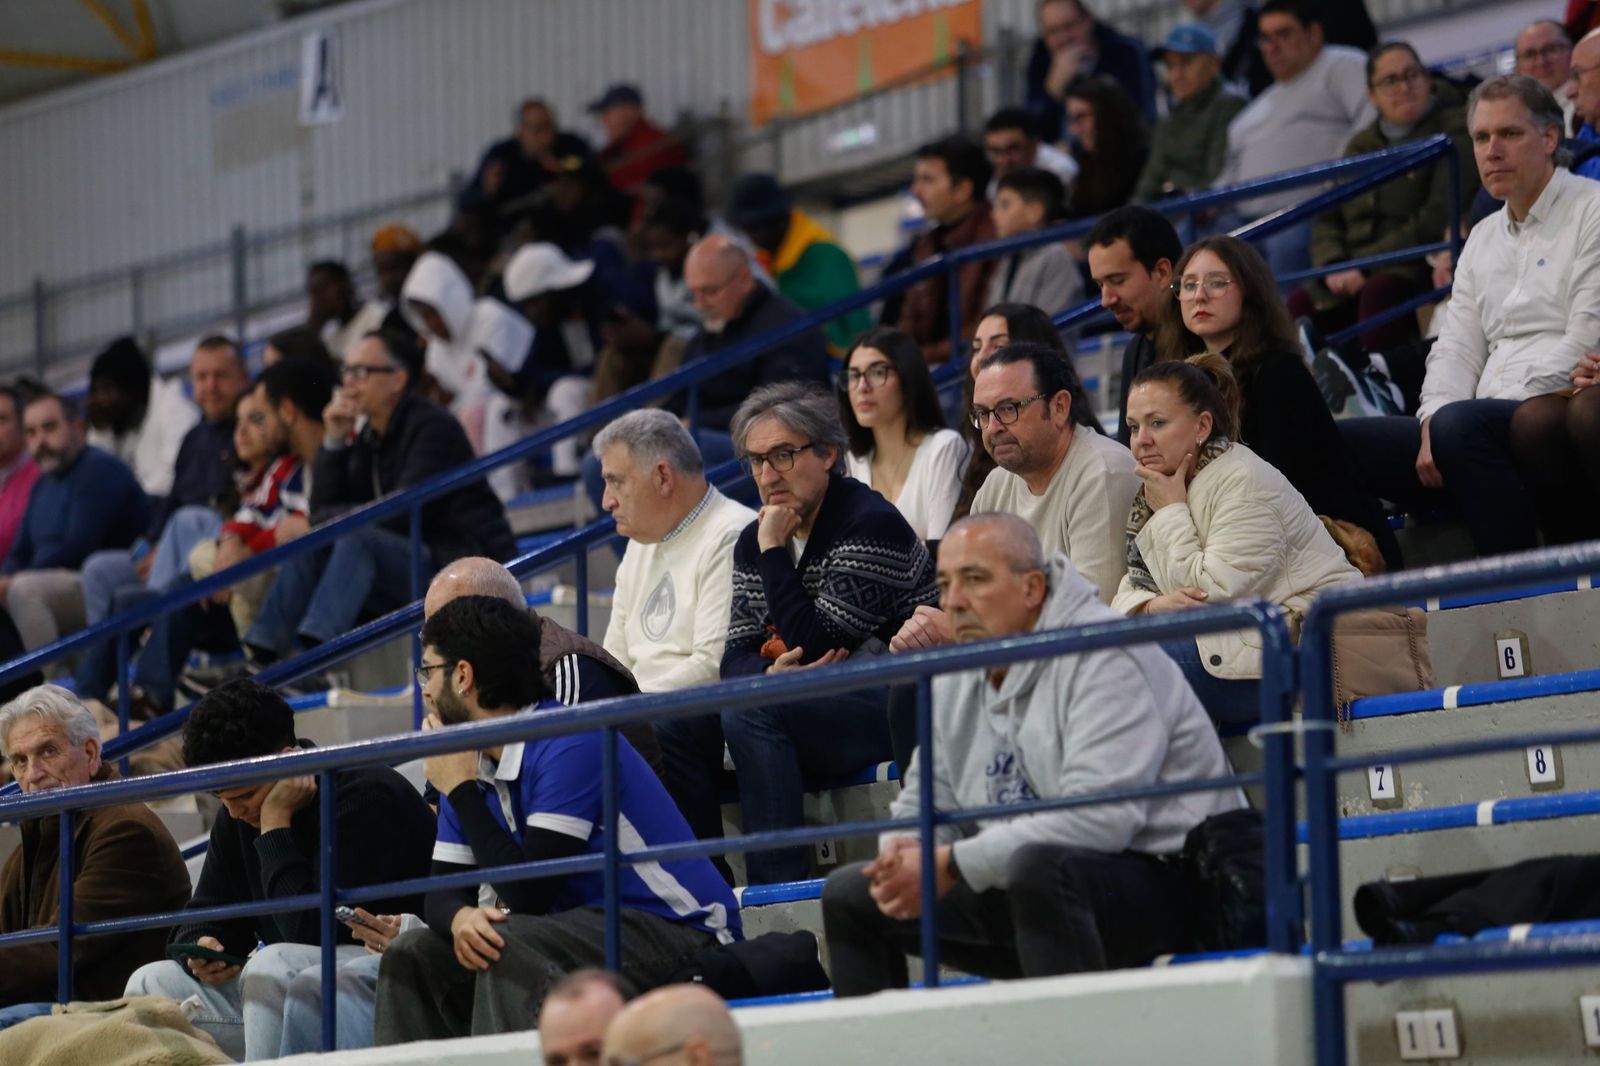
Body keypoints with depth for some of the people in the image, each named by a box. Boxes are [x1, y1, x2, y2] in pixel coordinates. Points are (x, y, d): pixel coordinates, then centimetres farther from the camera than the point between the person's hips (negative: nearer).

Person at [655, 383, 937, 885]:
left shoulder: (870, 524, -16)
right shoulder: (755, 540, 9)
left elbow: (812, 645, -20)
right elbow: (737, 655, 6)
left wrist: (774, 552, -17)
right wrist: (772, 672, -18)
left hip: (896, 706, -8)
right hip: (816, 704, 8)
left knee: (751, 712, -30)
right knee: (676, 722, -8)